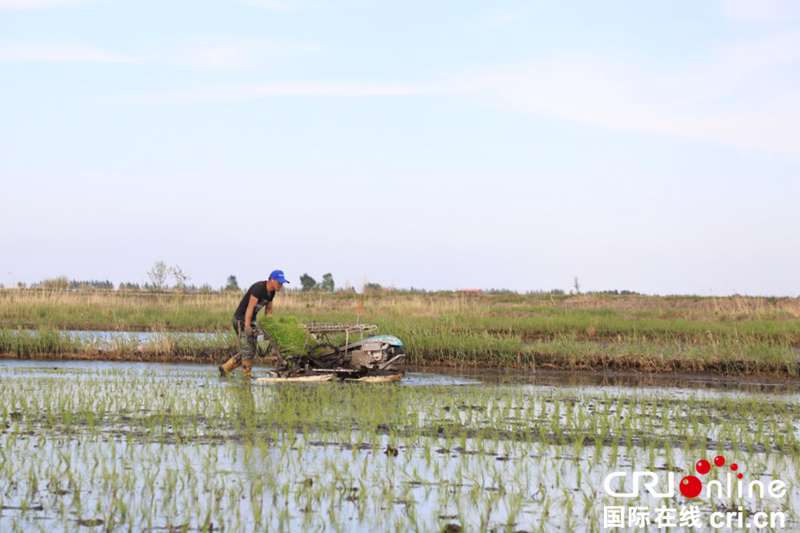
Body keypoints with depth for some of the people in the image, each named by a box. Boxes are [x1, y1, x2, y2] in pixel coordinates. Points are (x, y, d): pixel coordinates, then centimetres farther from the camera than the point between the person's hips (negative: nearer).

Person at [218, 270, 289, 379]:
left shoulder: (271, 292, 5)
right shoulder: (258, 288, -23)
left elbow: (268, 310, 16)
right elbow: (250, 307, -27)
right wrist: (247, 326, -30)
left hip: (251, 320, 9)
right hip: (241, 319, -9)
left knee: (250, 351, 9)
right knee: (247, 350, -11)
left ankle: (225, 369, 15)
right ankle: (248, 376, -7)